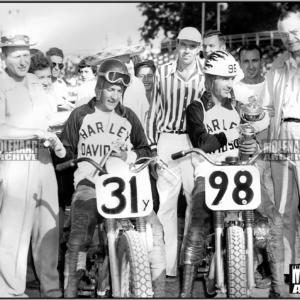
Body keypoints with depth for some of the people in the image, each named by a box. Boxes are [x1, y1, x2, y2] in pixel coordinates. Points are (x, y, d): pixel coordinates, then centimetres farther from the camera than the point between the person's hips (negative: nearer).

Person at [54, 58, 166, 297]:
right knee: (80, 233, -24)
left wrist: (129, 156, -3)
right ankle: (71, 289, -10)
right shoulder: (80, 115, 10)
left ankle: (159, 289, -3)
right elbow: (66, 151, 13)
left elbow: (145, 150, 15)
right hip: (90, 181, -2)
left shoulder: (129, 117, 15)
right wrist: (58, 148, -8)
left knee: (154, 226, -15)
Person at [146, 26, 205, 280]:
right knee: (166, 202, 0)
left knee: (197, 200, 2)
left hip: (198, 140, 0)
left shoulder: (207, 74, 1)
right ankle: (168, 264, 10)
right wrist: (152, 148, 5)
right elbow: (154, 111, 8)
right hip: (168, 140, 0)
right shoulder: (163, 73, 2)